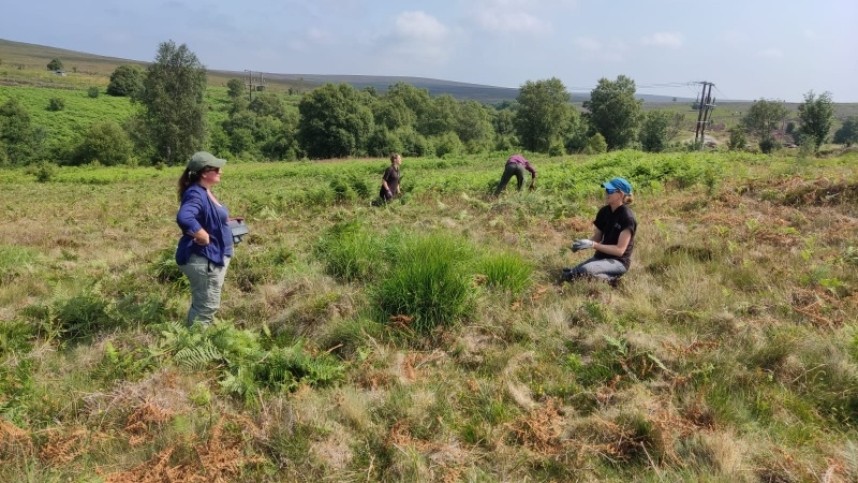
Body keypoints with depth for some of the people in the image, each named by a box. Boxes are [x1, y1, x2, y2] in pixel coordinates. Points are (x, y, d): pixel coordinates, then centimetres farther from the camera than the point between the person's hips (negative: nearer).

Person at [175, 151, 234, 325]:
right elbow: (184, 218, -42)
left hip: (213, 257, 10)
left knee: (202, 305, 22)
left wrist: (224, 222, 10)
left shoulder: (205, 192, 8)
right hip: (204, 260, -10)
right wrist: (204, 237, -30)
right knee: (207, 306, -2)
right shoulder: (195, 194, -23)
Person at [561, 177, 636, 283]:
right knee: (569, 273, -13)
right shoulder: (604, 211, 3)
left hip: (619, 262, -7)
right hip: (601, 256, 8)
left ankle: (610, 279, -8)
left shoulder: (627, 217, -18)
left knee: (585, 269, -35)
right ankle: (610, 277, 0)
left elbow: (620, 250, -20)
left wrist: (593, 245, -25)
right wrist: (584, 242, -11)